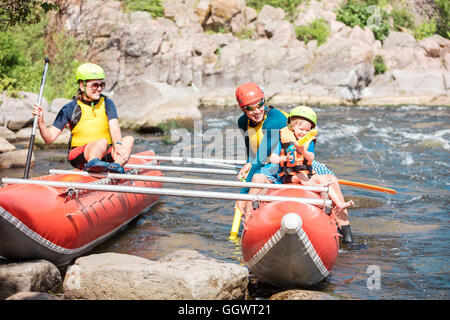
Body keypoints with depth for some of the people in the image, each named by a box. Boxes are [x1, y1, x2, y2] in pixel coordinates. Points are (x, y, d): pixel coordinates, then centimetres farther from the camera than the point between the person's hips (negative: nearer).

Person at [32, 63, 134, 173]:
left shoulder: (107, 103, 6)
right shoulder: (70, 108, -1)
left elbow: (115, 130, -9)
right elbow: (49, 138, -2)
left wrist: (118, 144, -31)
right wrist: (41, 121, -21)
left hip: (105, 155, 3)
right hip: (78, 155, -3)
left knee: (129, 139, -24)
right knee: (102, 142, -33)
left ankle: (116, 165, -52)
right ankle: (92, 164, -63)